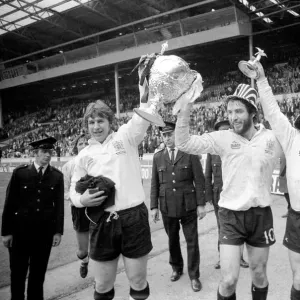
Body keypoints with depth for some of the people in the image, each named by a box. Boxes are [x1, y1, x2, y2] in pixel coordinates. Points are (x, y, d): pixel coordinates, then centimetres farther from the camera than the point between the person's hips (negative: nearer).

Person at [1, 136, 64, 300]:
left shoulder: (57, 175, -1)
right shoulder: (20, 172, -4)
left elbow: (59, 205, 0)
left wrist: (58, 231, -3)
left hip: (45, 232, 1)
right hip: (20, 231, -1)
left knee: (38, 273, 13)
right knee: (17, 273, 11)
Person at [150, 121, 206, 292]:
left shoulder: (190, 153, -3)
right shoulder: (158, 157, 5)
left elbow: (199, 180, -4)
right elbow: (155, 184, 6)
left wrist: (201, 204, -7)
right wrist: (154, 206, 2)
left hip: (188, 206, -2)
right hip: (167, 207, 3)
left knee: (192, 241, 6)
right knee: (172, 240, 16)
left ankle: (194, 275, 22)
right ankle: (176, 268, 37)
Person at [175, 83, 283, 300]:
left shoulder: (273, 138, -5)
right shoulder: (223, 138, -8)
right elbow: (184, 143, -13)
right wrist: (184, 111, -23)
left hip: (261, 215, 2)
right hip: (231, 215, -1)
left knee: (259, 275, 19)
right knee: (229, 280, -2)